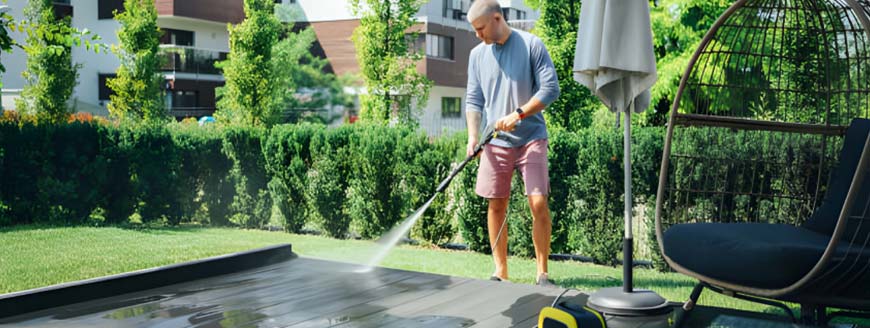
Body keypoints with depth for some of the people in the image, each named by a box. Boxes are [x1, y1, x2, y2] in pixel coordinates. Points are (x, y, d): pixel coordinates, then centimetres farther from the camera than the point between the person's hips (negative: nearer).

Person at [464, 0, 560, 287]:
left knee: (539, 203, -9)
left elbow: (551, 88, -9)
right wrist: (473, 136, -5)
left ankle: (542, 272, 2)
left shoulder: (531, 45, -5)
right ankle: (500, 271, 15)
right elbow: (474, 100, 8)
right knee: (496, 205, 5)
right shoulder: (477, 54, 9)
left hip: (531, 138, -4)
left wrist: (517, 114, -17)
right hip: (495, 141, 4)